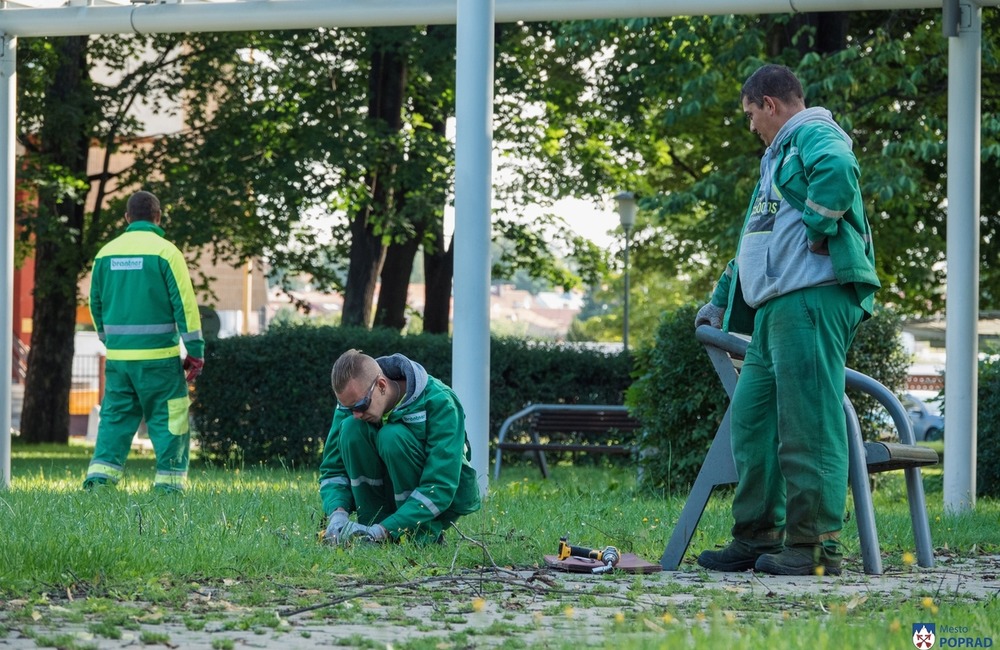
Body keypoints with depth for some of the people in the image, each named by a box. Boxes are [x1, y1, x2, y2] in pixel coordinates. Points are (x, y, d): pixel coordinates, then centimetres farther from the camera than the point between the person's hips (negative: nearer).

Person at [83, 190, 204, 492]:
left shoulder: (106, 253, 7)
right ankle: (169, 481, 1)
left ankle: (100, 475, -1)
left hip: (118, 355, 4)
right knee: (168, 419, 3)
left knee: (115, 417, 11)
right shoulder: (165, 251, -7)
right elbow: (185, 304, -9)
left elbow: (96, 303, 15)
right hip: (158, 355, -4)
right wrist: (195, 351, -5)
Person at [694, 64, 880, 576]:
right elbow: (753, 240, 39)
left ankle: (817, 547, -12)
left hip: (812, 298, -11)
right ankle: (757, 538, 14)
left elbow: (838, 170, -28)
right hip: (776, 305, 11)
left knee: (808, 422, -11)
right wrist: (720, 301, 43)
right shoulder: (779, 156, 31)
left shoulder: (814, 135, -2)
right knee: (751, 416, 9)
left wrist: (818, 230, -20)